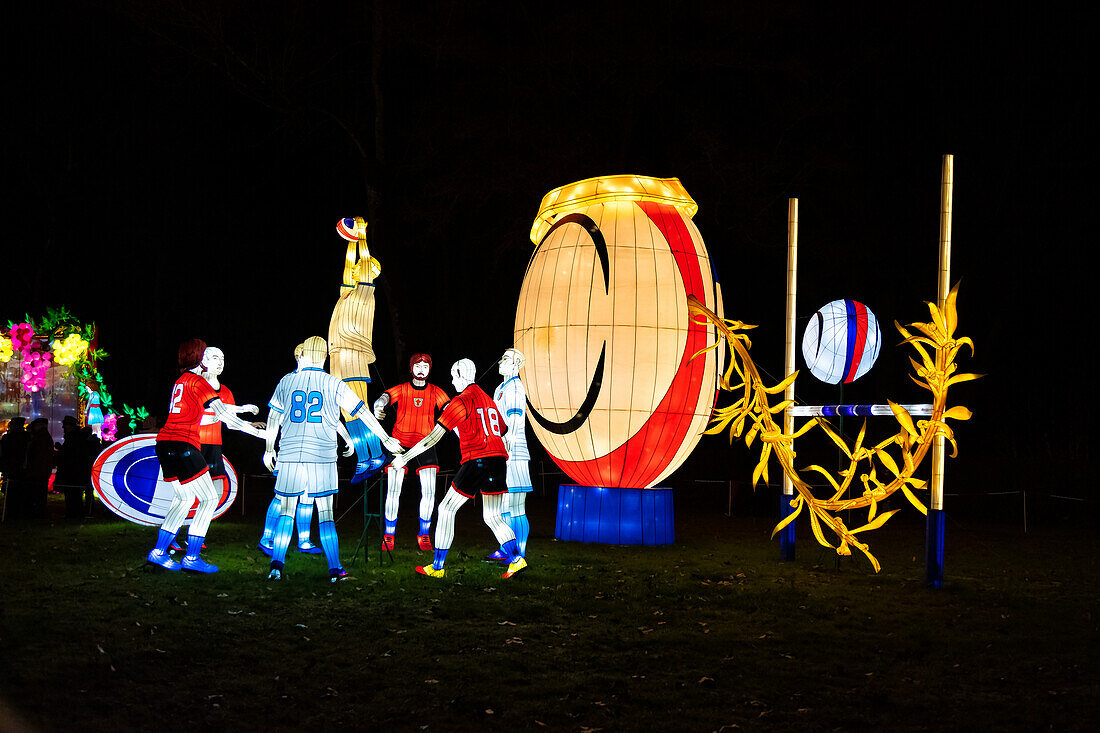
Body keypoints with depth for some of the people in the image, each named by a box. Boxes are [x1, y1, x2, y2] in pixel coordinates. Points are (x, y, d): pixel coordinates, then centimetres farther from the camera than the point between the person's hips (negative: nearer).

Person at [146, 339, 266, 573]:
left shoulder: (181, 381, 19)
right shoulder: (197, 382, -7)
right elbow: (224, 415, -12)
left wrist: (244, 423, 30)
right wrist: (257, 432, -7)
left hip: (165, 444, 9)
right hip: (183, 445, -9)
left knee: (184, 497, 19)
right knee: (210, 498, -1)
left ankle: (158, 552, 18)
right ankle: (192, 558, -2)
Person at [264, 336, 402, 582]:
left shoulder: (287, 381, 6)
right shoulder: (334, 385, 1)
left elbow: (273, 418, 14)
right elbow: (362, 413, 4)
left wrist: (269, 449, 26)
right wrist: (385, 439, 12)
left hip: (290, 456, 1)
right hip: (322, 457, -1)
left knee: (286, 510, 9)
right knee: (325, 513, 3)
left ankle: (276, 564, 3)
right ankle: (334, 568, -1)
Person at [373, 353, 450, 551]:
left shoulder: (436, 393, 6)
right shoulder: (401, 390, 2)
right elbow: (384, 397, -16)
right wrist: (378, 407, -40)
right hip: (399, 443, -1)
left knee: (429, 492, -6)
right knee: (393, 491, -6)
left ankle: (424, 535, 10)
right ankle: (389, 535, 7)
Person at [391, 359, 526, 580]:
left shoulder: (461, 401, -2)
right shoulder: (488, 400, 20)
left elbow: (434, 437, -4)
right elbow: (504, 433, 26)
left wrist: (405, 457, 2)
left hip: (476, 462, -7)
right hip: (498, 458, 7)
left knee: (446, 509, 5)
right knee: (492, 517, 11)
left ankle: (437, 567, 8)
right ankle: (516, 559, -9)